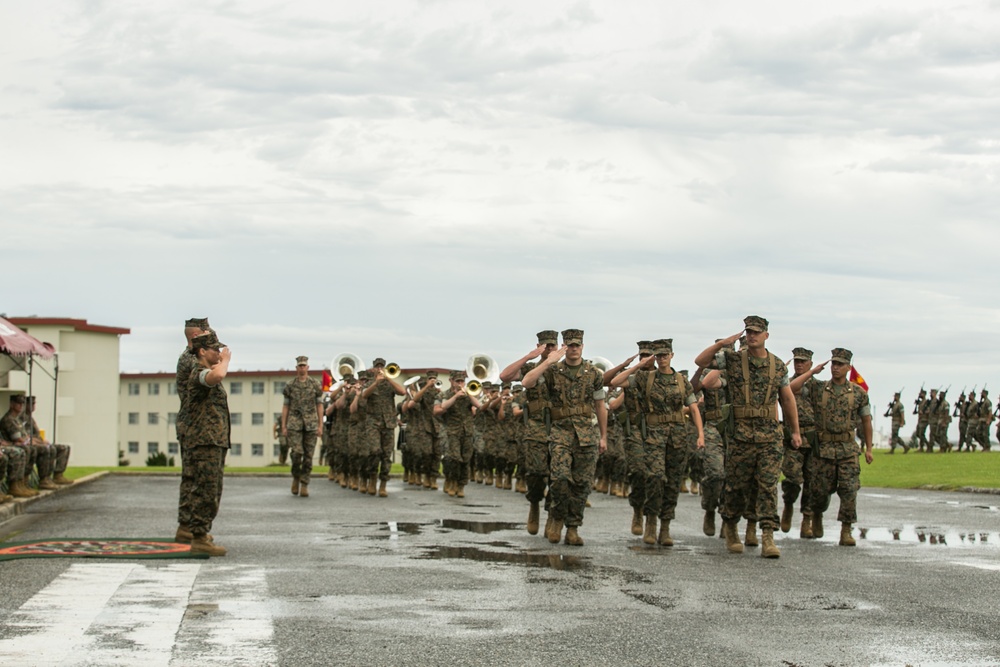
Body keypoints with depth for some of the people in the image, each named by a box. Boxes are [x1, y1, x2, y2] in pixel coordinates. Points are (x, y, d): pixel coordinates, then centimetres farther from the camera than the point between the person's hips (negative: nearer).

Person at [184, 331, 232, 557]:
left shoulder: (208, 375, 22)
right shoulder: (199, 374, -12)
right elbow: (218, 375, -37)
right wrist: (225, 360, -17)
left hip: (215, 443, 11)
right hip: (204, 443, -10)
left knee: (212, 493, 14)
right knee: (205, 491, -12)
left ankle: (203, 535, 20)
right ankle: (199, 538, -12)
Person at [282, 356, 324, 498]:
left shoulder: (315, 384, 6)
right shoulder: (290, 386, 7)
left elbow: (319, 405, 6)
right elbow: (285, 406, 9)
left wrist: (320, 425, 0)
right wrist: (283, 426, 2)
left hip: (311, 424, 0)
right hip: (294, 423, 0)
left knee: (308, 455, -1)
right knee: (296, 453, -13)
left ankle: (304, 485, 5)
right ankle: (296, 477, 12)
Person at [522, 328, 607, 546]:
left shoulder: (594, 373, 8)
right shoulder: (553, 371, 3)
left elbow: (600, 406, 14)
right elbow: (526, 383, -13)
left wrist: (603, 437, 12)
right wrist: (549, 361, -16)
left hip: (586, 433, 2)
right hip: (561, 431, -2)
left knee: (582, 483, 1)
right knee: (560, 477, -19)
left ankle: (573, 529, 11)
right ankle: (558, 518, 5)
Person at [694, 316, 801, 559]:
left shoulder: (778, 365, 9)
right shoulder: (733, 359, 2)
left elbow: (787, 399, 15)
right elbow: (700, 361, -7)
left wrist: (795, 431, 15)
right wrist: (722, 343, -17)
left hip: (770, 436, 1)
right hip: (741, 435, -1)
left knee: (768, 486, -6)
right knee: (736, 486, 6)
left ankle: (768, 538, -8)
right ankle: (730, 529, 27)